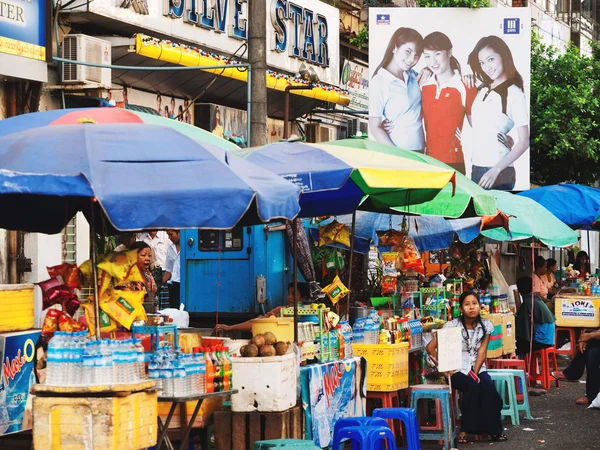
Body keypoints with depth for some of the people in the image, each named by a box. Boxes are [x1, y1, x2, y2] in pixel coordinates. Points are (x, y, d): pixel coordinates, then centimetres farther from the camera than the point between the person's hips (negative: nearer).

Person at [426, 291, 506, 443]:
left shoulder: (486, 326, 1)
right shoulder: (452, 326, -10)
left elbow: (482, 353, -2)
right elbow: (430, 347, -9)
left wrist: (475, 373, -17)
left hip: (477, 367, 3)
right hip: (457, 369, -3)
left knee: (488, 387, -28)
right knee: (472, 387, -33)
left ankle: (494, 429, -17)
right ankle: (467, 429, -22)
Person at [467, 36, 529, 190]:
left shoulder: (514, 94, -10)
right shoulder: (482, 90, 10)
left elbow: (524, 142, -13)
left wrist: (496, 170, -19)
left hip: (499, 172, -6)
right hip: (477, 167, 6)